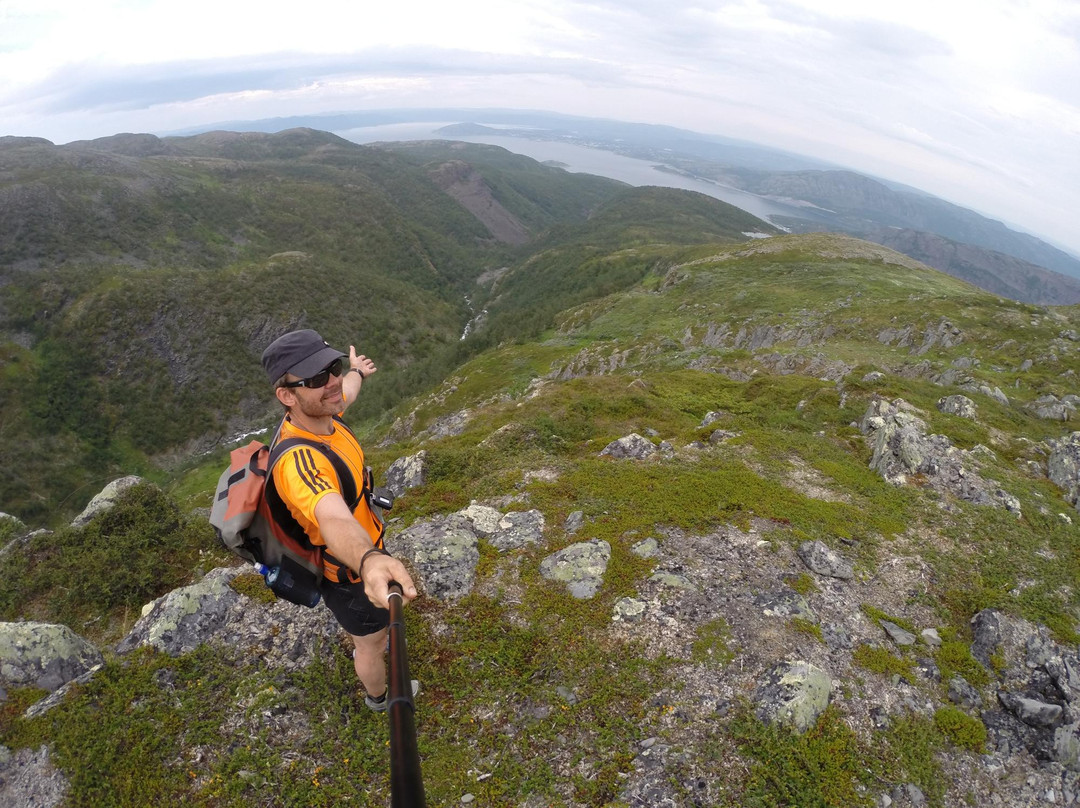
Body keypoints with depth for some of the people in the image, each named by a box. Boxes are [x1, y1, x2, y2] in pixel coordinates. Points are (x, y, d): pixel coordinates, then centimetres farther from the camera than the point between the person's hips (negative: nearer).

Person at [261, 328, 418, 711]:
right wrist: (369, 561, -83)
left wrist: (357, 372, 33)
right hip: (349, 574, -8)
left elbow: (345, 393, 11)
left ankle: (362, 648, 70)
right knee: (372, 641, 23)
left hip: (364, 554, 8)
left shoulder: (318, 413, -15)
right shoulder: (299, 461, -43)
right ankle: (379, 697, 54)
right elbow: (335, 521, -62)